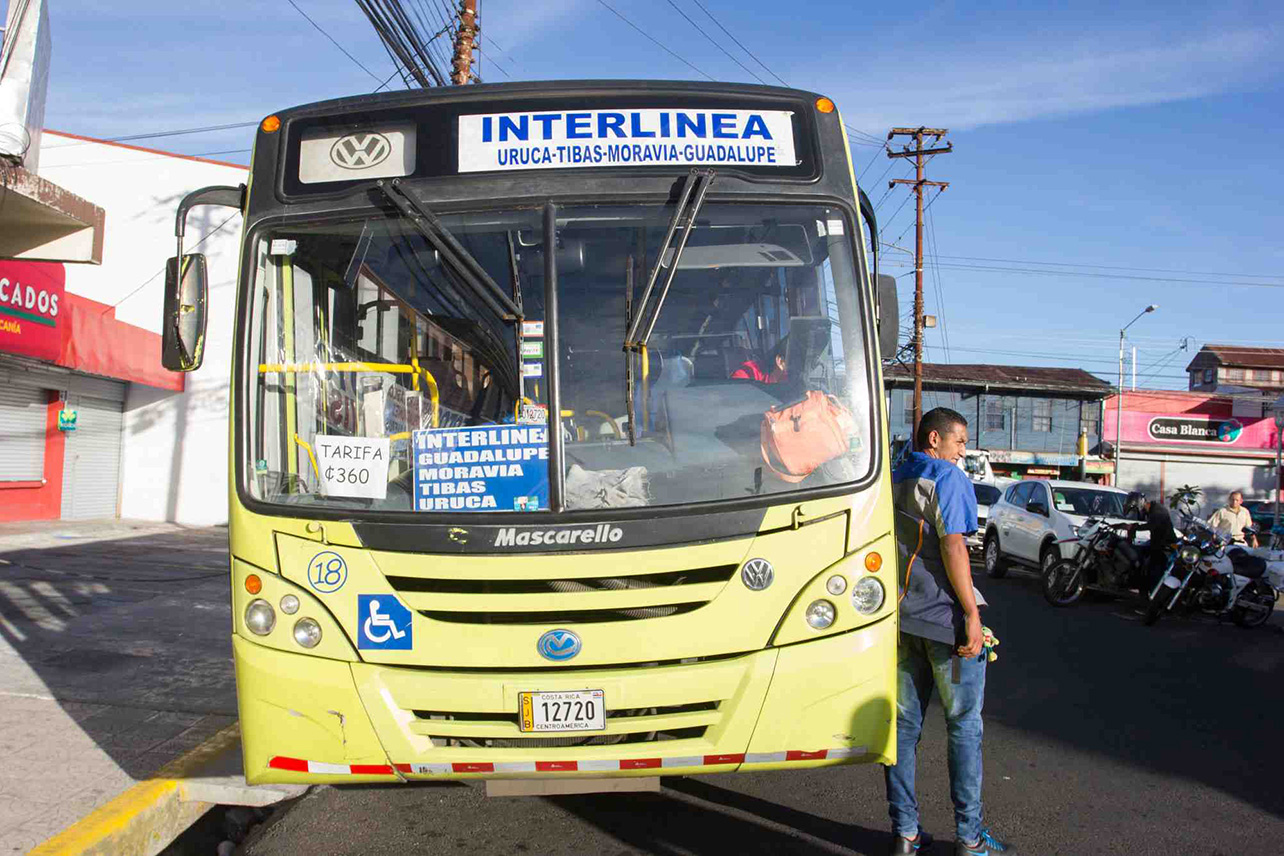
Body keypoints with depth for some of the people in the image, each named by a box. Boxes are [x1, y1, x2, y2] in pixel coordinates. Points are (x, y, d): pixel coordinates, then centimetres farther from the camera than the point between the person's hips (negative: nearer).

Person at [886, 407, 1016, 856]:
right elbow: (952, 546, -18)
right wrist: (972, 614, -18)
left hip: (902, 617, 7)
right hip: (944, 616, -7)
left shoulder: (891, 481, 14)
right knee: (964, 724, 4)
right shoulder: (948, 478, -9)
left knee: (904, 723, 10)